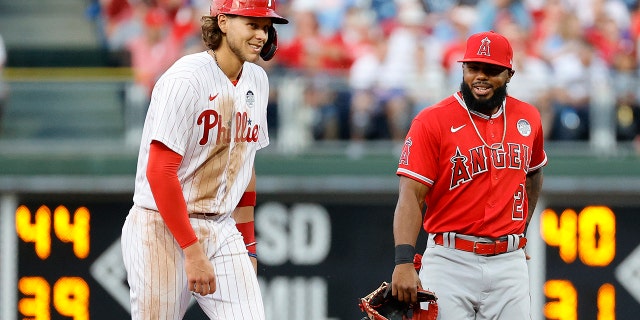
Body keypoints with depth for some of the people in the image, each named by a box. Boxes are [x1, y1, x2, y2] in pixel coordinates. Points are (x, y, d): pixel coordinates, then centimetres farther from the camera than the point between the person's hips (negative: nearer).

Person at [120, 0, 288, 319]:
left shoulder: (256, 81, 10)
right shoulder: (185, 79, -15)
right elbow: (159, 172, -20)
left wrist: (248, 246, 17)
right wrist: (193, 252, -22)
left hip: (222, 231, 6)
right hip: (163, 230, -6)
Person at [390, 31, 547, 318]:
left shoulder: (528, 119, 9)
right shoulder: (432, 121, -6)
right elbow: (411, 196, -13)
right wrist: (404, 262, -25)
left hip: (509, 262, 4)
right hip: (450, 261, -4)